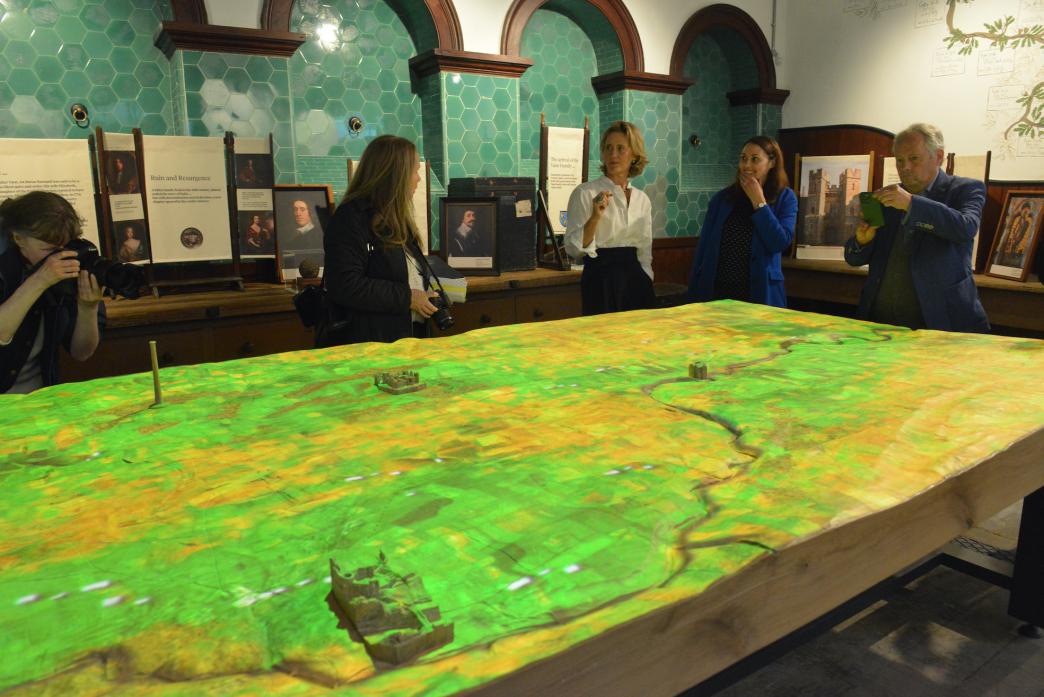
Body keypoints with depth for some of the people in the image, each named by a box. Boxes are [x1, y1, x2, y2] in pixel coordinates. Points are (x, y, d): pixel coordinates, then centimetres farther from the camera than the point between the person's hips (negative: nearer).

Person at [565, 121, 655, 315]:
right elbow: (573, 248, -12)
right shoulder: (585, 193, -6)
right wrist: (595, 217, -24)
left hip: (635, 278, 5)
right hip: (601, 278, -5)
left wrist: (647, 284, 9)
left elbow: (645, 251, 16)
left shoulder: (642, 199, 10)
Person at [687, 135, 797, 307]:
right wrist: (694, 295, -1)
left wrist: (759, 202, -11)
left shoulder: (785, 198, 0)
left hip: (760, 293, -1)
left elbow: (780, 243, -13)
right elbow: (704, 246, 3)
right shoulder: (722, 197, 4)